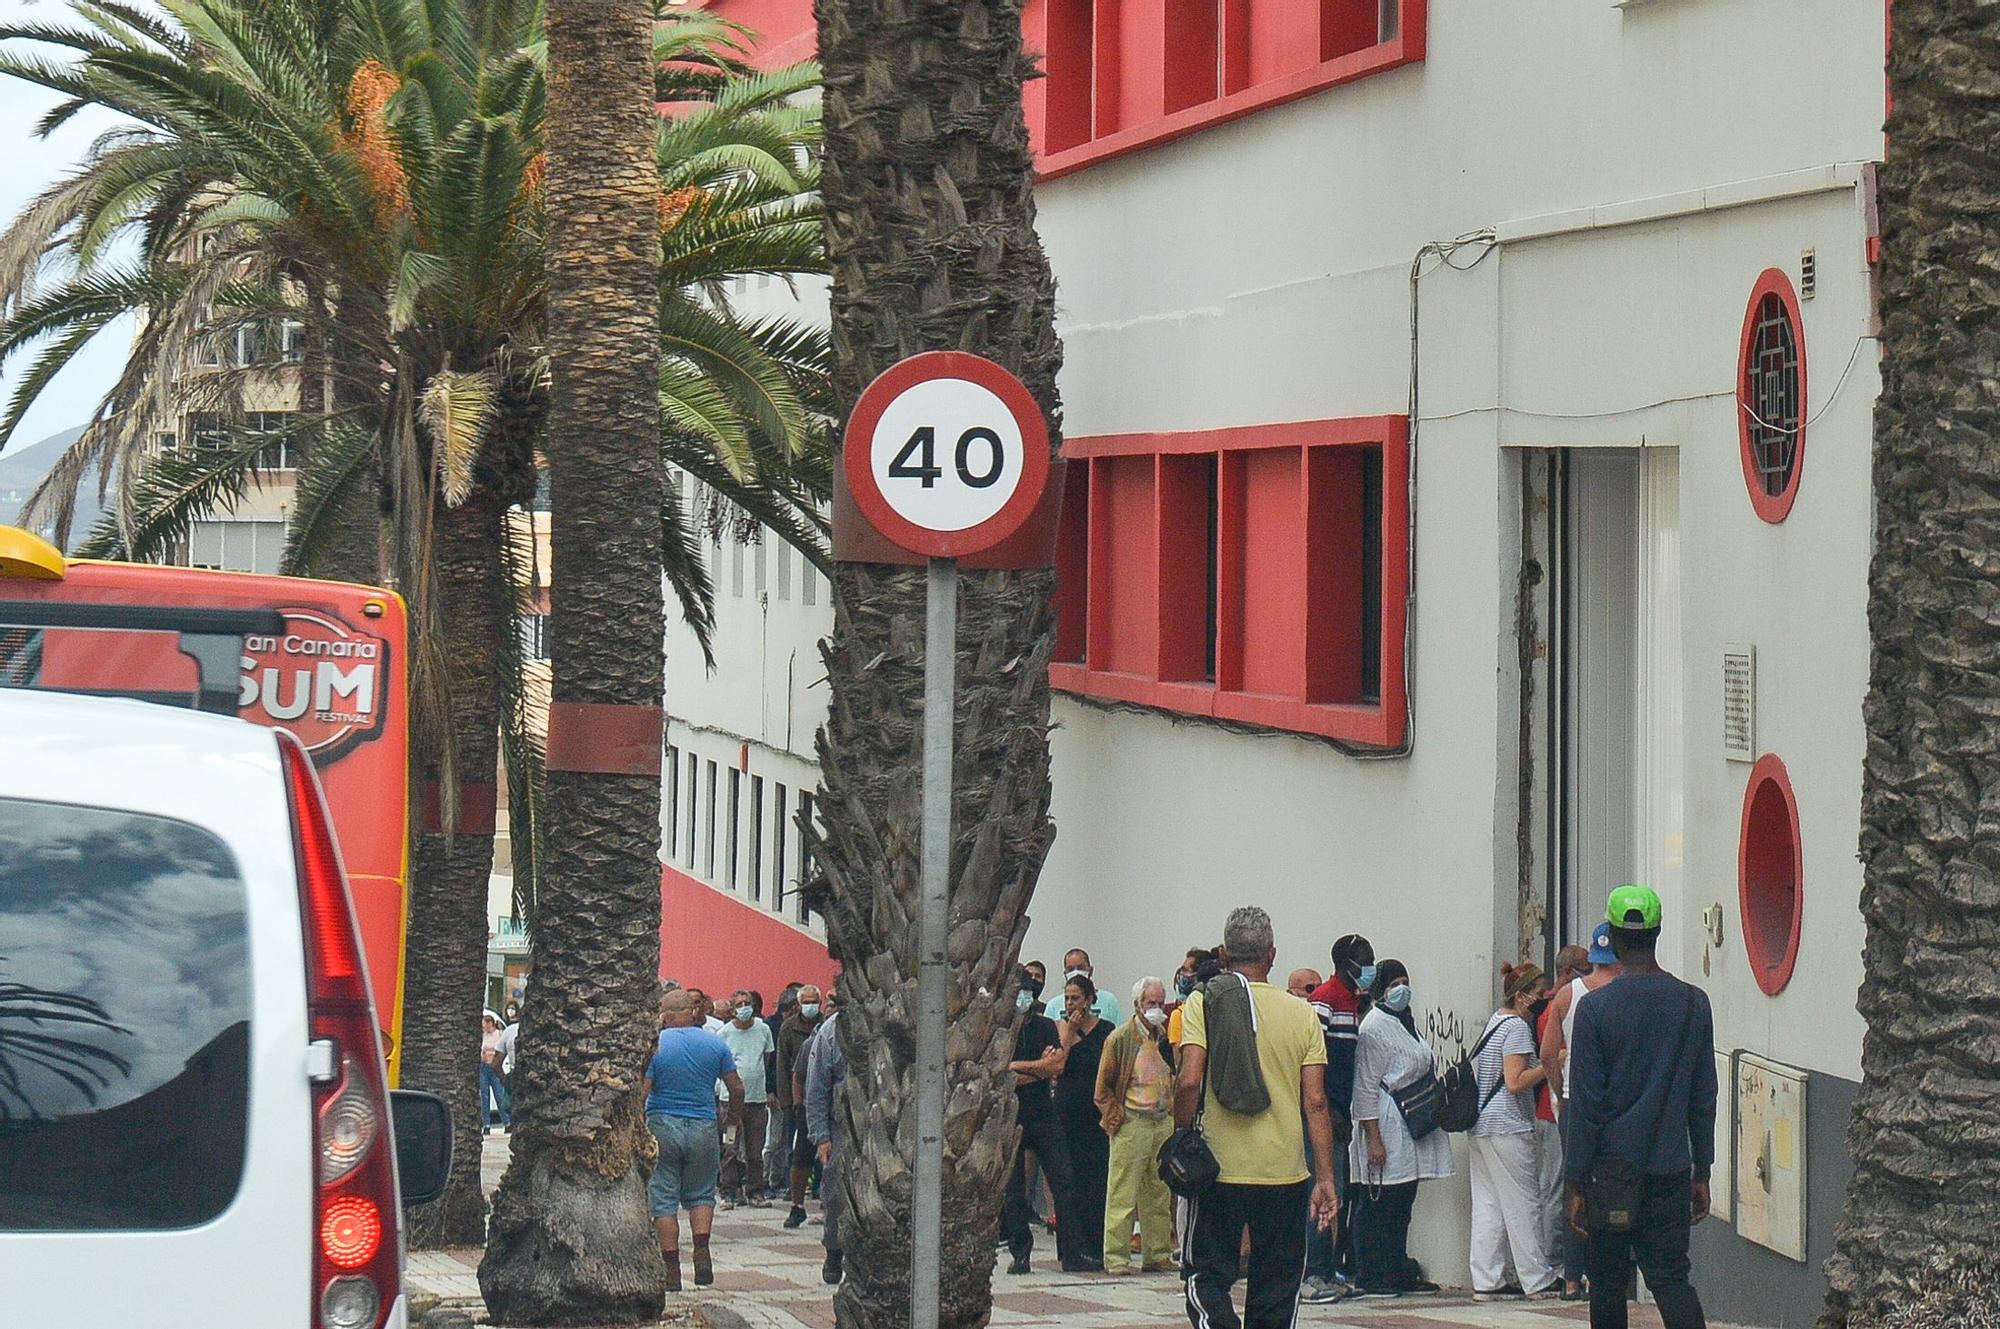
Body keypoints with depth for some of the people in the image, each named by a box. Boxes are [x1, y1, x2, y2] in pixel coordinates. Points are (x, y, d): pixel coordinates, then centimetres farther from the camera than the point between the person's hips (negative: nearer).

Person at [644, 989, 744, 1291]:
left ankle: (671, 1271, 1)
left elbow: (640, 1092, -12)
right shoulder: (715, 1044, 1)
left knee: (662, 1198, 4)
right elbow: (737, 1088, 5)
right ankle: (702, 1252, -4)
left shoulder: (654, 1045, -7)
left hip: (662, 1126, -2)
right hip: (703, 1127, 2)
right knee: (701, 1194, 17)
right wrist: (732, 1116, 23)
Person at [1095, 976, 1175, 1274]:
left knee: (1159, 1194, 9)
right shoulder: (1120, 1039, -6)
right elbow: (1103, 1089, -3)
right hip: (1132, 1123, -6)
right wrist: (1117, 1117, -9)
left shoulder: (1166, 1038, 11)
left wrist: (1172, 1110, 11)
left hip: (1163, 1123, 6)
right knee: (1123, 1194, -5)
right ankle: (1116, 1258, -2)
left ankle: (1158, 1254, 15)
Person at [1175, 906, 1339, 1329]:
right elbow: (1315, 1102, -1)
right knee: (1276, 1290, 10)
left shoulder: (1204, 1004, -2)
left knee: (1208, 1278, 6)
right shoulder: (1301, 1013, 2)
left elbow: (1188, 1082, -13)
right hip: (1284, 1172, 2)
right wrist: (1325, 1179, 2)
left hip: (1218, 1168, -2)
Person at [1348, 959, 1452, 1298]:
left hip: (1412, 1128, 9)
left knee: (1402, 1204, 12)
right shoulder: (1374, 1027, -11)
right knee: (1377, 1206, -6)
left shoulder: (1406, 1022, 17)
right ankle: (1368, 1278, -4)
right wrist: (1373, 1139, -19)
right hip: (1386, 1128, -9)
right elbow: (1366, 1088, -15)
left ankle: (1399, 1273, 17)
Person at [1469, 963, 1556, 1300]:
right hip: (1507, 1126, -9)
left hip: (1480, 1125, 9)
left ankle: (1486, 1281, 9)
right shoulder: (1517, 1027, -13)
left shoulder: (1494, 1020, 16)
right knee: (1522, 1202, -2)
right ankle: (1538, 1281, 3)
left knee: (1487, 1205, 8)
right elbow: (1515, 1082, -19)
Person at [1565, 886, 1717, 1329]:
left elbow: (1585, 1104, -6)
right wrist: (1701, 1173, 15)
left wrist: (1576, 1183, -1)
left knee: (1608, 1282, 8)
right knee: (1671, 1278, 1)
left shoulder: (1594, 1008, -8)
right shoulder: (1693, 1004, 3)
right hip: (1671, 1170, 2)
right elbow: (1704, 1097, 8)